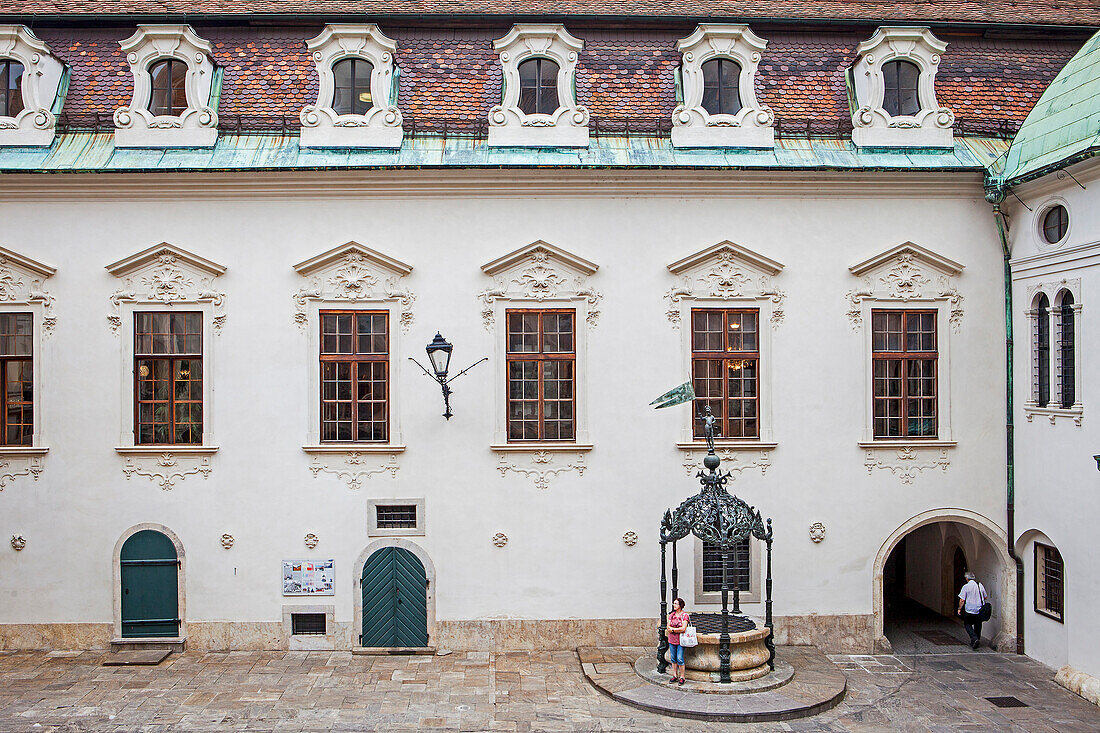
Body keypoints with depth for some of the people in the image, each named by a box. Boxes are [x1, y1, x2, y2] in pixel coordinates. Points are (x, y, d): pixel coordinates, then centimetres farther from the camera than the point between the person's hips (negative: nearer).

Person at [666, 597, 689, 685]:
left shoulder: (684, 615, -7)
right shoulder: (671, 615, 9)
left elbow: (683, 629, -16)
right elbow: (668, 627, 1)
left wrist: (673, 630, -9)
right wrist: (678, 630, -13)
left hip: (680, 640, -5)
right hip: (672, 639, 5)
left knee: (679, 659, -7)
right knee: (673, 658, 9)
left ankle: (682, 677, 4)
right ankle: (675, 675, 19)